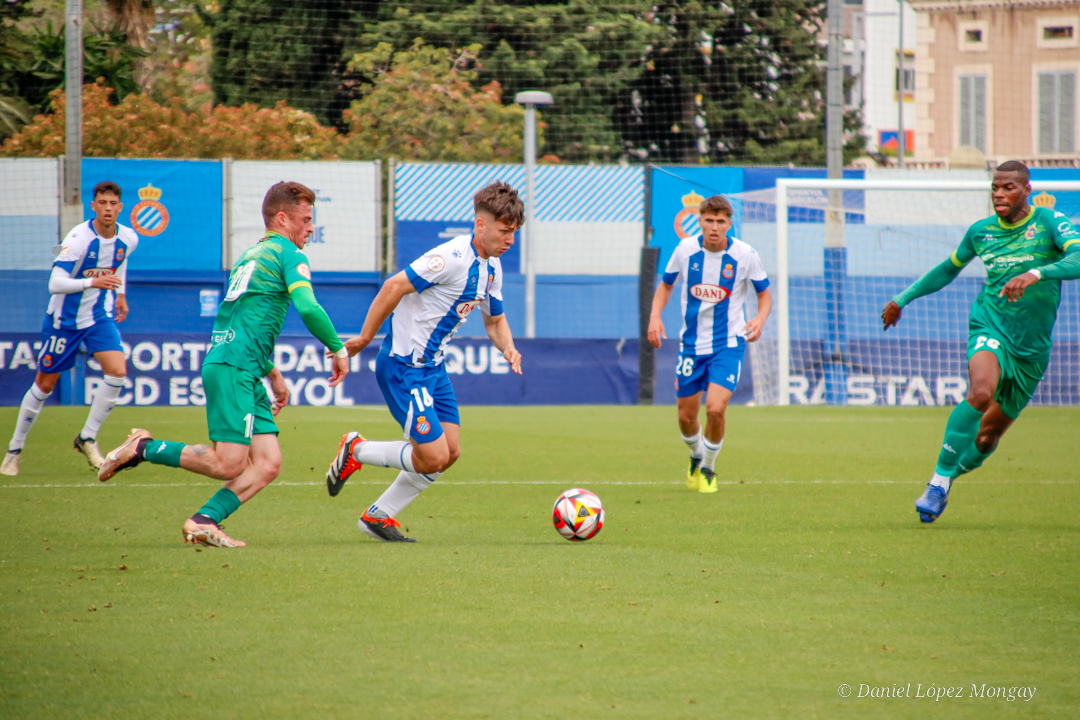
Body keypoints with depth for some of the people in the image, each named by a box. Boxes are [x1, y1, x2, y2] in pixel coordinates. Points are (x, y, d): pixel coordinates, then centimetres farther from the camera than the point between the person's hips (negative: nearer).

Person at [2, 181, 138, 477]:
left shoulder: (128, 239, -6)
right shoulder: (79, 238, -25)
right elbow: (54, 284, -30)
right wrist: (93, 282, -38)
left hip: (100, 316, 4)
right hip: (65, 318, -4)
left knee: (117, 371, -18)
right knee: (44, 385, 4)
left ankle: (87, 439, -1)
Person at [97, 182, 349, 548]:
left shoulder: (251, 255, 25)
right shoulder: (288, 254, -2)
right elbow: (308, 308, -17)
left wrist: (272, 373, 35)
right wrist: (338, 348, -3)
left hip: (245, 374, 9)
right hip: (233, 369, -9)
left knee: (268, 465, -1)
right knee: (229, 464, -14)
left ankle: (204, 520, -10)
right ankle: (142, 448, -4)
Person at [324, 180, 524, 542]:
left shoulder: (491, 268, 9)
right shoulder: (454, 258, -22)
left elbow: (495, 321, 21)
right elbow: (394, 287, -23)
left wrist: (508, 348, -2)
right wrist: (364, 338, -18)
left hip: (433, 367, 9)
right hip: (404, 366, -9)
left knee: (449, 452, 6)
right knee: (433, 457, -11)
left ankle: (379, 516, 18)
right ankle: (356, 451, 11)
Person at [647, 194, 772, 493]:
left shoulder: (745, 255, -11)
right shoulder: (685, 250, -6)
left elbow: (764, 292, 3)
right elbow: (666, 284, 11)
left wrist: (760, 318, -18)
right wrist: (655, 316, -6)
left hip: (728, 344, -3)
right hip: (692, 343, 3)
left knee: (715, 409, -20)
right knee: (686, 417, 7)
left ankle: (708, 469, 7)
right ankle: (696, 456, 41)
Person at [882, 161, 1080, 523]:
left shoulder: (1049, 223, -6)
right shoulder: (980, 231, 5)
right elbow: (948, 270, 24)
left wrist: (1035, 274, -40)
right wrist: (902, 300, 26)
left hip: (1033, 347, 0)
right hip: (990, 328, 0)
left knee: (987, 439, 6)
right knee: (981, 392, -33)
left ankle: (947, 478, 35)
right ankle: (939, 481, -26)